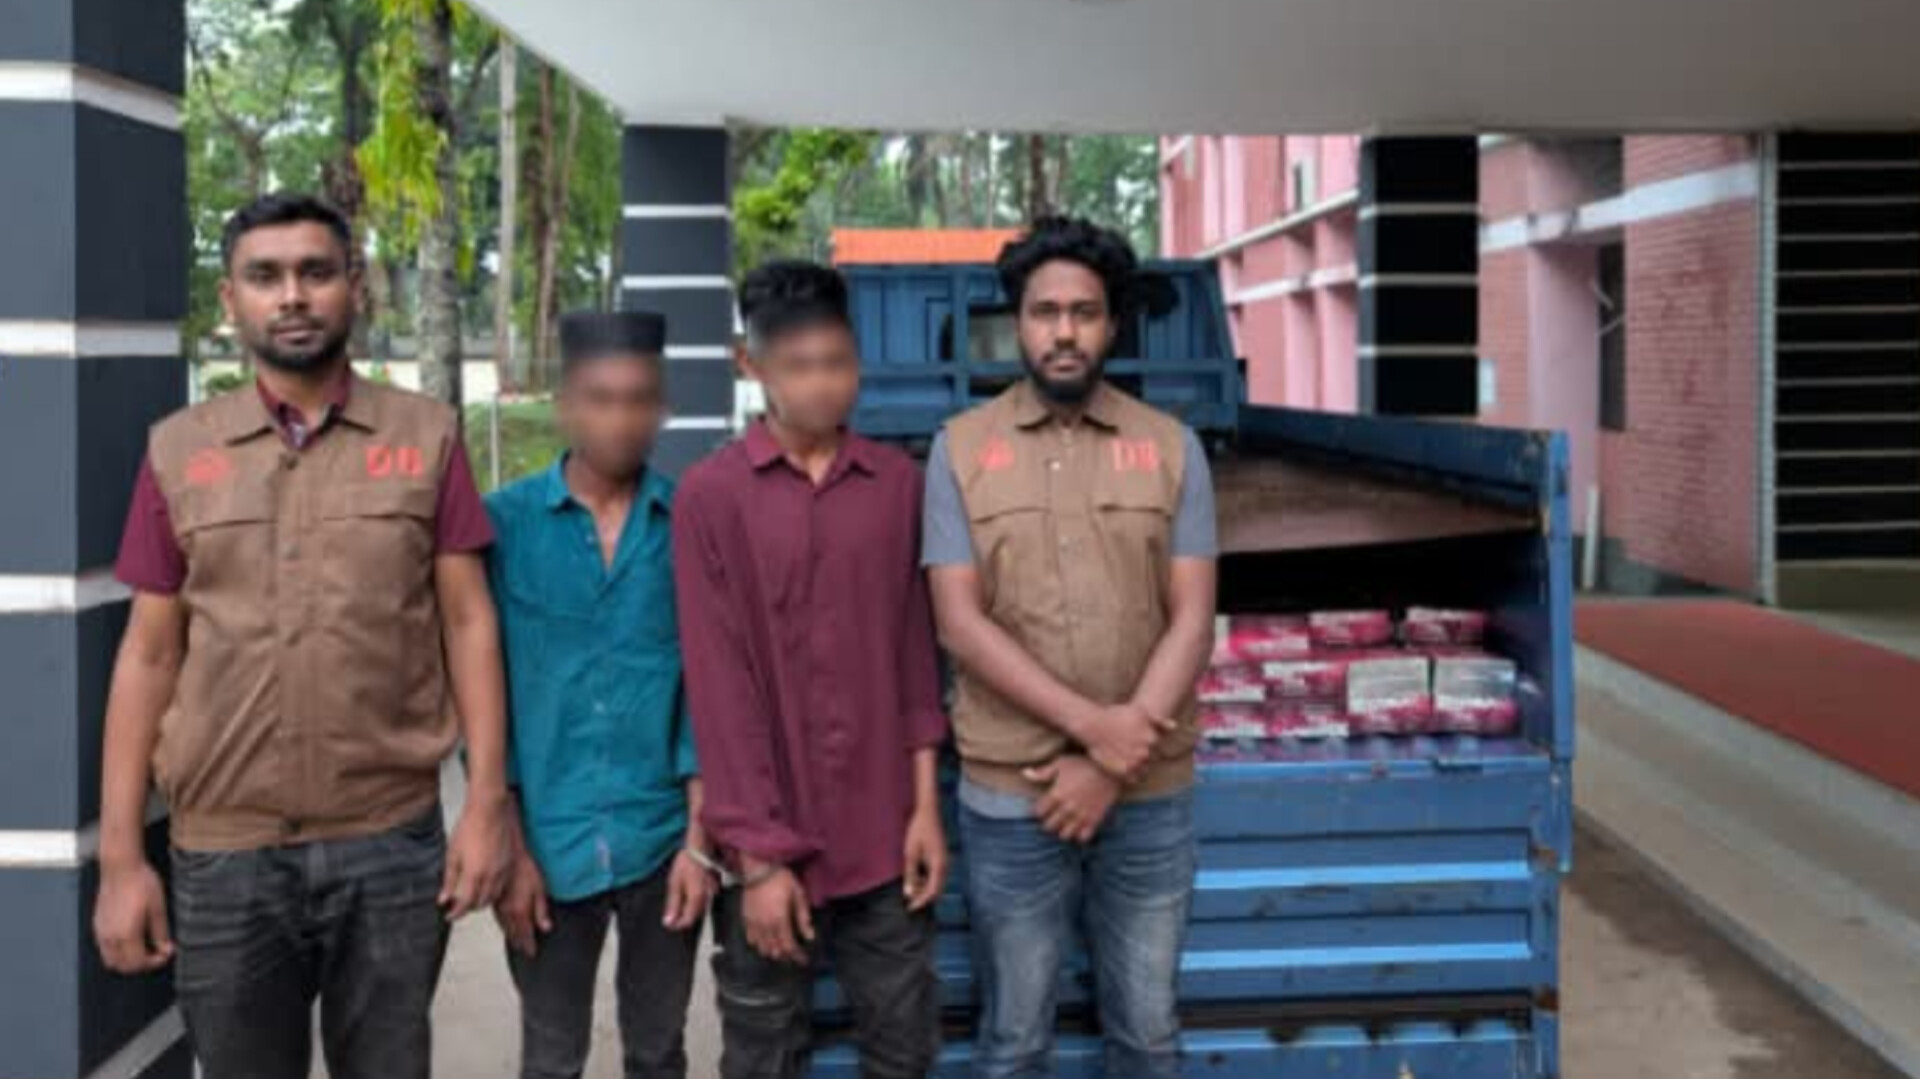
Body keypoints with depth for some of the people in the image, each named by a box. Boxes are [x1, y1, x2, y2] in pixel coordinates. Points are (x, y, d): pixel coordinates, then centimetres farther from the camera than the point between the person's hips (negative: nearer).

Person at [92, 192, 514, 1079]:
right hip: (223, 853, 1)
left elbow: (467, 623, 2)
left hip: (392, 843, -1)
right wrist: (120, 855, 1)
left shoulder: (427, 438, 2)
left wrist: (487, 803, -5)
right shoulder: (178, 452, 4)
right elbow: (148, 656, 5)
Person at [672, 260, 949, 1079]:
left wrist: (926, 803, 1)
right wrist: (758, 853, -11)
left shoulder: (897, 483, 3)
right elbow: (717, 686, -9)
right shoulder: (710, 495, -7)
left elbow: (915, 654, 7)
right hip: (770, 838, -2)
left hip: (882, 834, 3)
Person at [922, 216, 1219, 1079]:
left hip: (1149, 796, 1)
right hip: (1008, 796, -1)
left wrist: (1110, 765, -12)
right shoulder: (961, 448, -1)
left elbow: (1192, 621, -3)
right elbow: (961, 624, -8)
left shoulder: (1170, 447, 2)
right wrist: (1092, 724, -17)